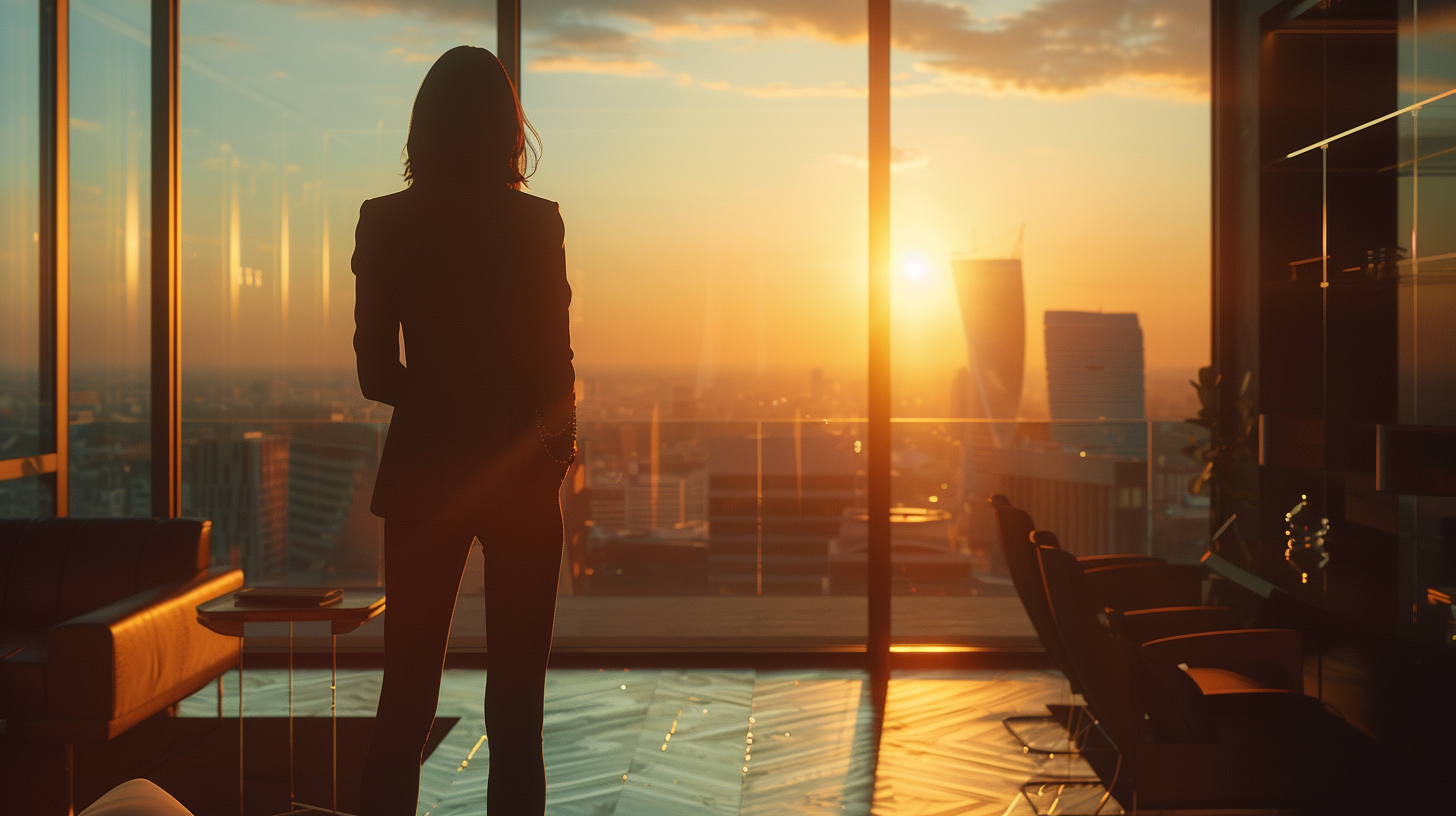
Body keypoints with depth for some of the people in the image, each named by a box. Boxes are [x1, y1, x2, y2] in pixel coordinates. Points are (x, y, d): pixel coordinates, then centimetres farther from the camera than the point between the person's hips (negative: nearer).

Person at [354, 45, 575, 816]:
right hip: (521, 475, -2)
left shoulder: (384, 221, -2)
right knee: (514, 703, 5)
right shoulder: (535, 223, -8)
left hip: (422, 474, 2)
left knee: (405, 695, 11)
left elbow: (375, 372, -1)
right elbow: (555, 364, -6)